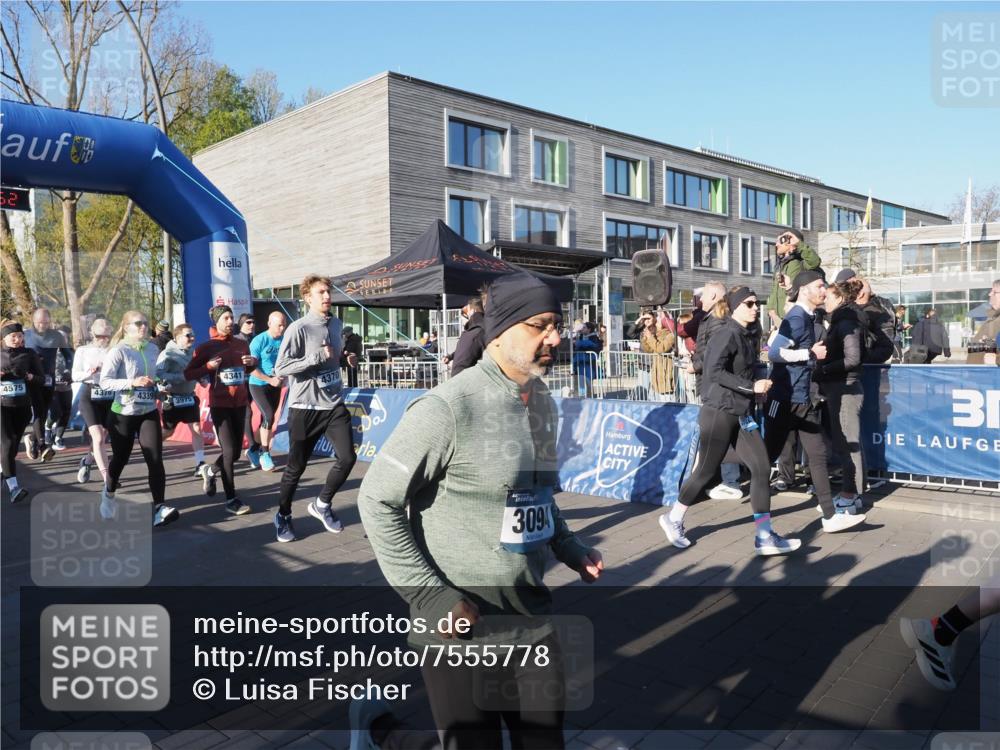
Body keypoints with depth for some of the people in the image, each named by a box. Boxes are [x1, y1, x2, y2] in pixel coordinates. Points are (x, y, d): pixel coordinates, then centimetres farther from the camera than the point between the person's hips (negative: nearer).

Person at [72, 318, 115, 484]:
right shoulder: (83, 350, 4)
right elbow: (75, 376, 2)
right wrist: (89, 373, -17)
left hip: (110, 398, 1)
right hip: (89, 397, -1)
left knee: (102, 438, 12)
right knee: (98, 438, -14)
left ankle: (87, 461, 43)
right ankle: (107, 479, -15)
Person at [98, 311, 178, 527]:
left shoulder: (153, 349, 4)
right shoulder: (119, 351, -12)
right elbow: (104, 382, -21)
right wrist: (132, 382, -31)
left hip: (149, 413, 3)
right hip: (123, 414, -3)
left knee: (155, 460, -10)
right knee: (120, 459, 14)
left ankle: (159, 507, -11)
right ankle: (109, 493, 44)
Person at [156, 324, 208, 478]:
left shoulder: (191, 352, 4)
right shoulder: (168, 354, -16)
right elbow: (158, 374, -26)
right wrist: (183, 377, -31)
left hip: (189, 397, 5)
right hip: (173, 398, -5)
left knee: (197, 428, -2)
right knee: (168, 431, 9)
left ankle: (200, 465, 0)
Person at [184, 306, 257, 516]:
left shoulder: (242, 344, 8)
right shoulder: (206, 347, -5)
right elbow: (188, 374, -3)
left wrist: (253, 362, 0)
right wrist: (208, 367, -19)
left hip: (240, 403, 5)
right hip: (219, 404, -5)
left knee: (235, 451, 11)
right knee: (229, 451, -9)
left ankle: (210, 472, 41)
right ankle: (231, 500, 1)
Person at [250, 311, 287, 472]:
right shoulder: (259, 341, -15)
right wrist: (270, 380, -20)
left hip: (276, 386, 5)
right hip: (258, 385, -5)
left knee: (268, 418, 12)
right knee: (269, 416, -16)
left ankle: (262, 450, 27)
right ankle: (265, 453, -4)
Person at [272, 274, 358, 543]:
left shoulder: (336, 323, 9)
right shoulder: (298, 328, -13)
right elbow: (281, 367, -20)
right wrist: (318, 357, -23)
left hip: (334, 403, 6)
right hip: (305, 407, -5)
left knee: (347, 457, -5)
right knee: (296, 466, 5)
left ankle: (322, 504, 19)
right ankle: (283, 515, 28)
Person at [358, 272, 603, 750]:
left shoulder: (542, 403, 4)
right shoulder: (448, 407, -19)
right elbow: (377, 501, -16)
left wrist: (569, 549, 7)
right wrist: (432, 599, -18)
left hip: (533, 615, 7)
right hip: (462, 623, -7)